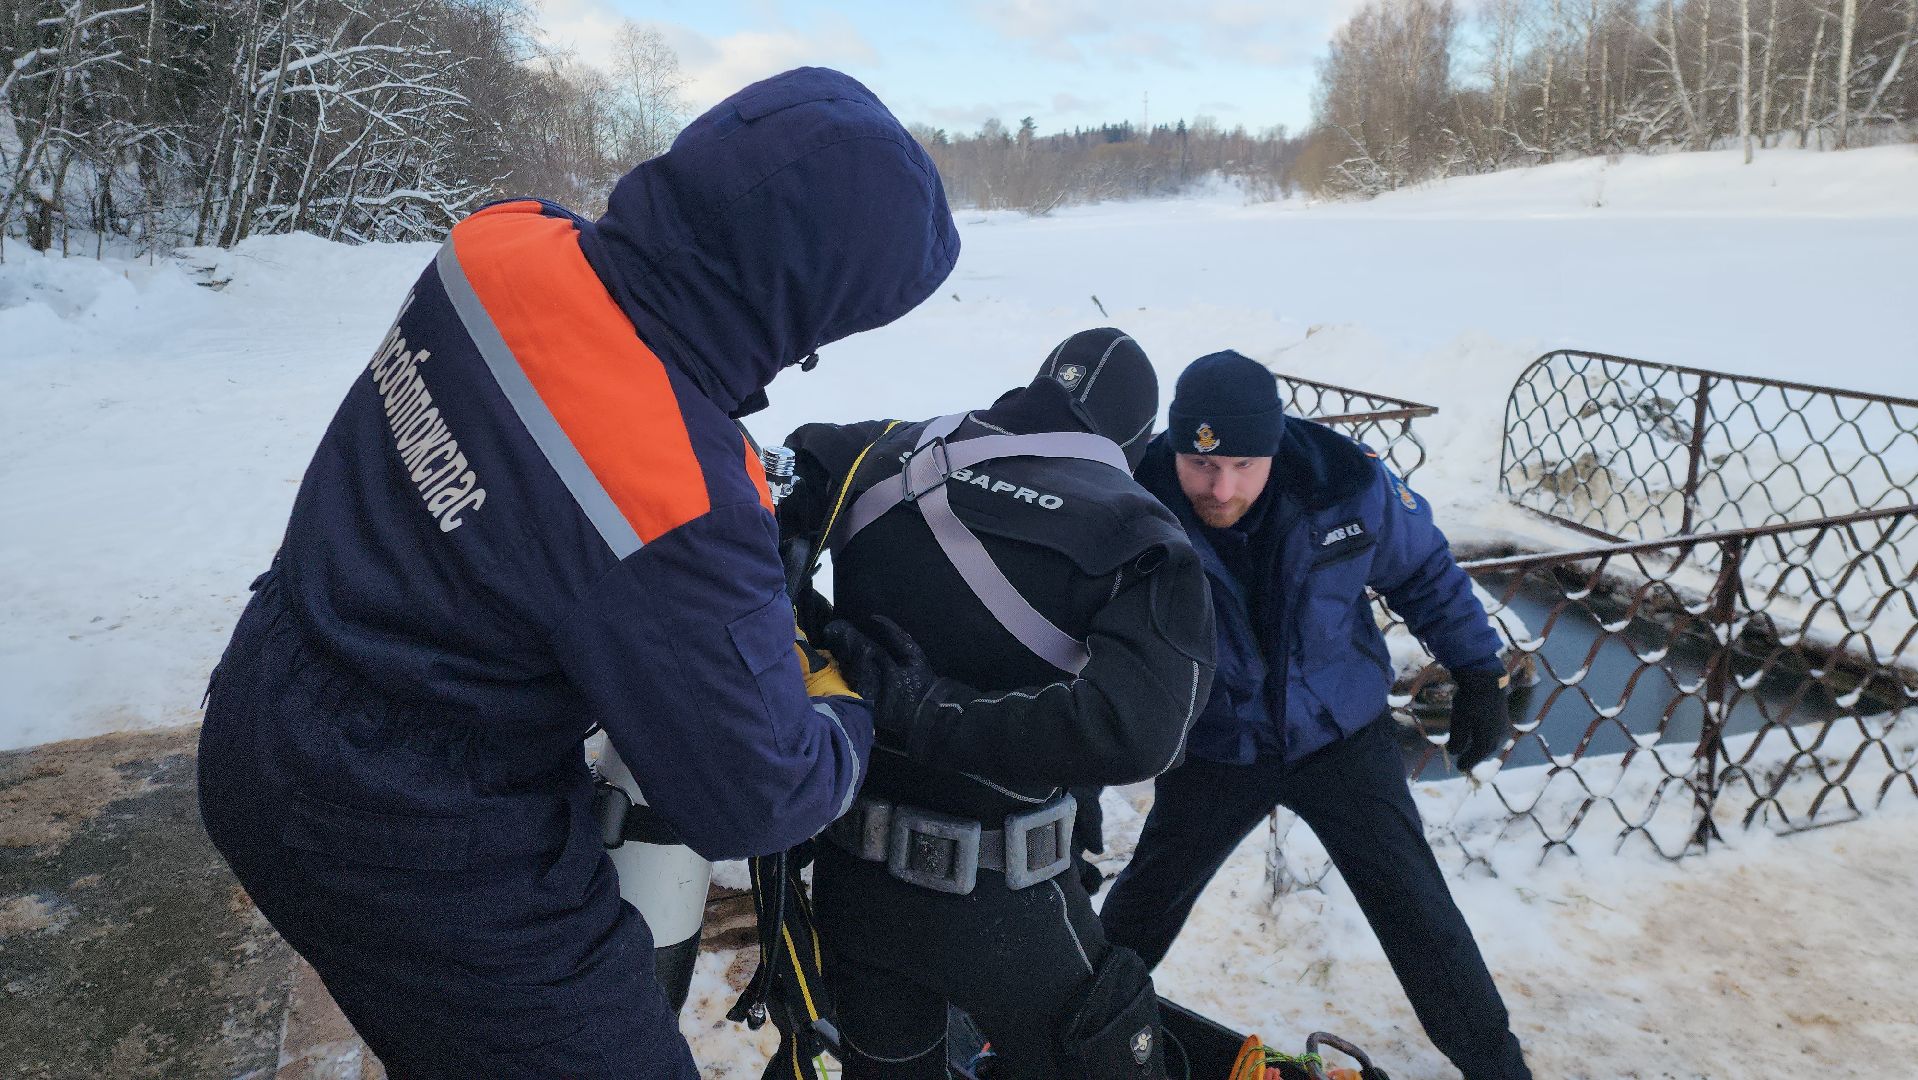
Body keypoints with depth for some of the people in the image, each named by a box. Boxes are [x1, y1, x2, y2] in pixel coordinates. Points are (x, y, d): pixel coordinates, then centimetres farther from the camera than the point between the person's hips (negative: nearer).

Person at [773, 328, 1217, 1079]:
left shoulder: (893, 454, -4)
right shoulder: (1140, 543, -14)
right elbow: (1135, 731, -28)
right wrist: (934, 711, -23)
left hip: (845, 873, 4)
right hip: (994, 901, -4)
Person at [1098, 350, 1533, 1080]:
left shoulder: (1345, 481, -22)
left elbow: (1423, 568, -2)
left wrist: (1478, 671, 2)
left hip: (1341, 737, 0)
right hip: (1211, 748, 0)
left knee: (1415, 910, 5)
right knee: (1147, 900, 17)